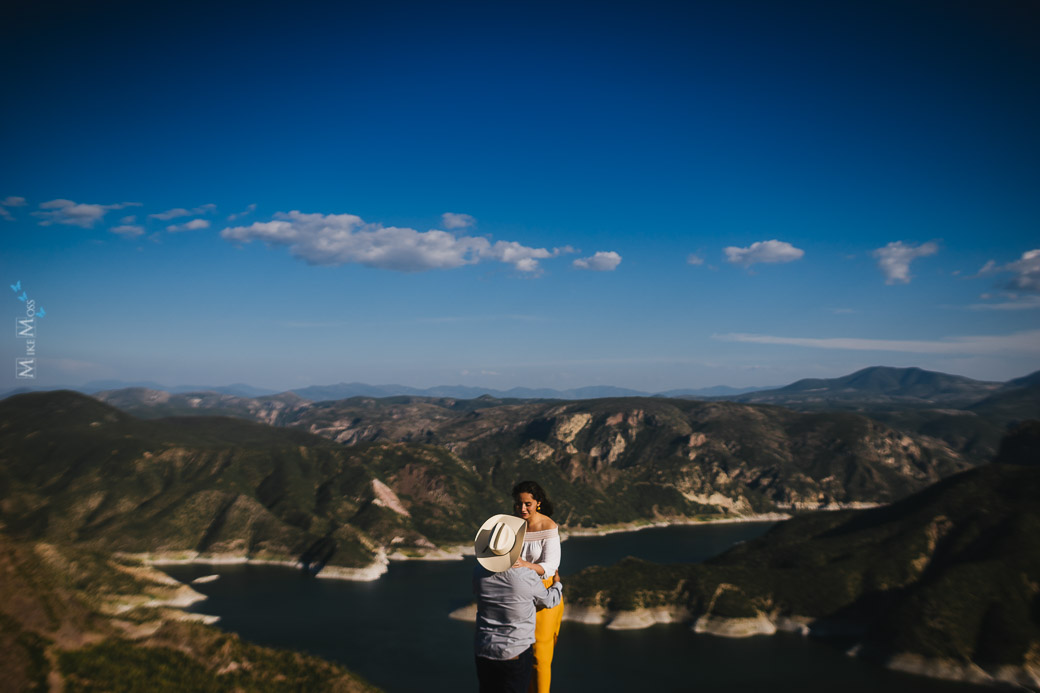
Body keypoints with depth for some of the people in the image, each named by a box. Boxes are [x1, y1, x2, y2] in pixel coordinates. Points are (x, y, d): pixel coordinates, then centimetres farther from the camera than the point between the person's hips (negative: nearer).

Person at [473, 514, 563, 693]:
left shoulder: (479, 572, -11)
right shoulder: (527, 578, -21)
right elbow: (549, 600, 0)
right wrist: (557, 584, 23)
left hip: (483, 650, 3)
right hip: (516, 653, -3)